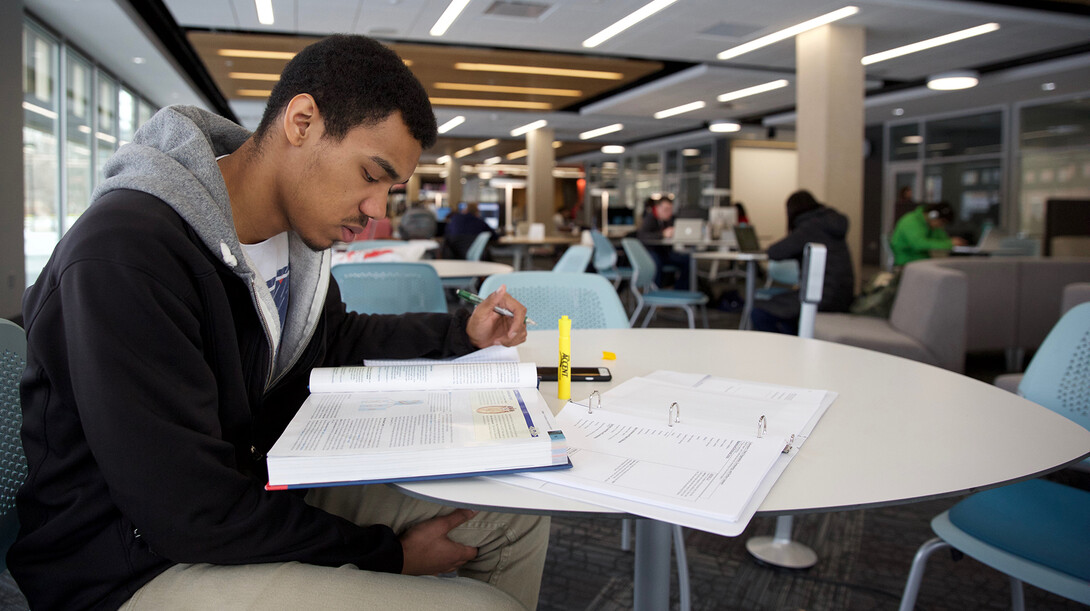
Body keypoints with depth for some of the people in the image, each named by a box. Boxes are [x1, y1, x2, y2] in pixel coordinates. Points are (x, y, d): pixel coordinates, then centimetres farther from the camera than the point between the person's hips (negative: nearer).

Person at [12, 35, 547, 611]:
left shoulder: (297, 232, 0)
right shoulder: (125, 255, -28)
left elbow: (336, 336, 20)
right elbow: (192, 514, -27)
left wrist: (462, 332, 7)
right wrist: (389, 554, -19)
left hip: (268, 488, 8)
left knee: (518, 518, 6)